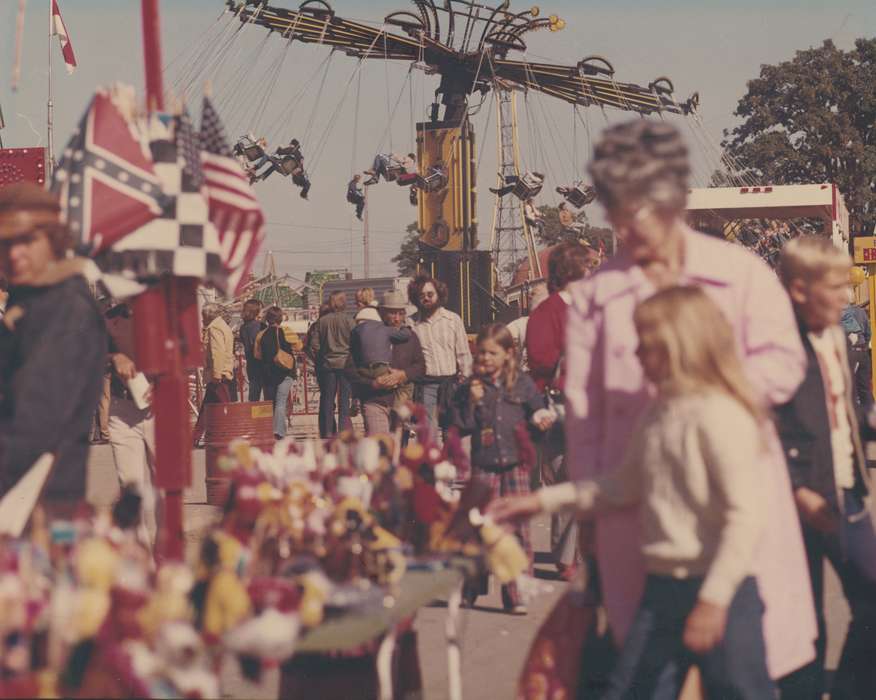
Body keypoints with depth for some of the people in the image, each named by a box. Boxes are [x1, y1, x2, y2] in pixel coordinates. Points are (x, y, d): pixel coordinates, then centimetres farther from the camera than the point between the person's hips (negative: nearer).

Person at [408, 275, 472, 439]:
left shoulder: (453, 319, 8)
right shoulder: (411, 323, 4)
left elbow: (464, 355, 9)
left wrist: (465, 380, 2)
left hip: (450, 383, 1)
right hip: (424, 385, -1)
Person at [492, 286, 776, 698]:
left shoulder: (718, 416, -17)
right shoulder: (659, 414, 10)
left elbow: (747, 514, -21)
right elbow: (624, 486, 24)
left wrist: (713, 598, -22)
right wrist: (544, 501, 21)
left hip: (721, 590, -9)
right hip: (662, 589, 9)